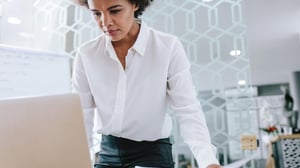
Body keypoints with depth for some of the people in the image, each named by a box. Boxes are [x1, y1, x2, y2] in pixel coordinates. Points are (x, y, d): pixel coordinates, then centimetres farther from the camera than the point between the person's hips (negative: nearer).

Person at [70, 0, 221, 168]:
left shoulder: (168, 47, -15)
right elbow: (81, 118, -2)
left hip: (154, 151, -3)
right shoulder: (86, 54, -6)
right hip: (108, 152, 4)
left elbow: (188, 111, -18)